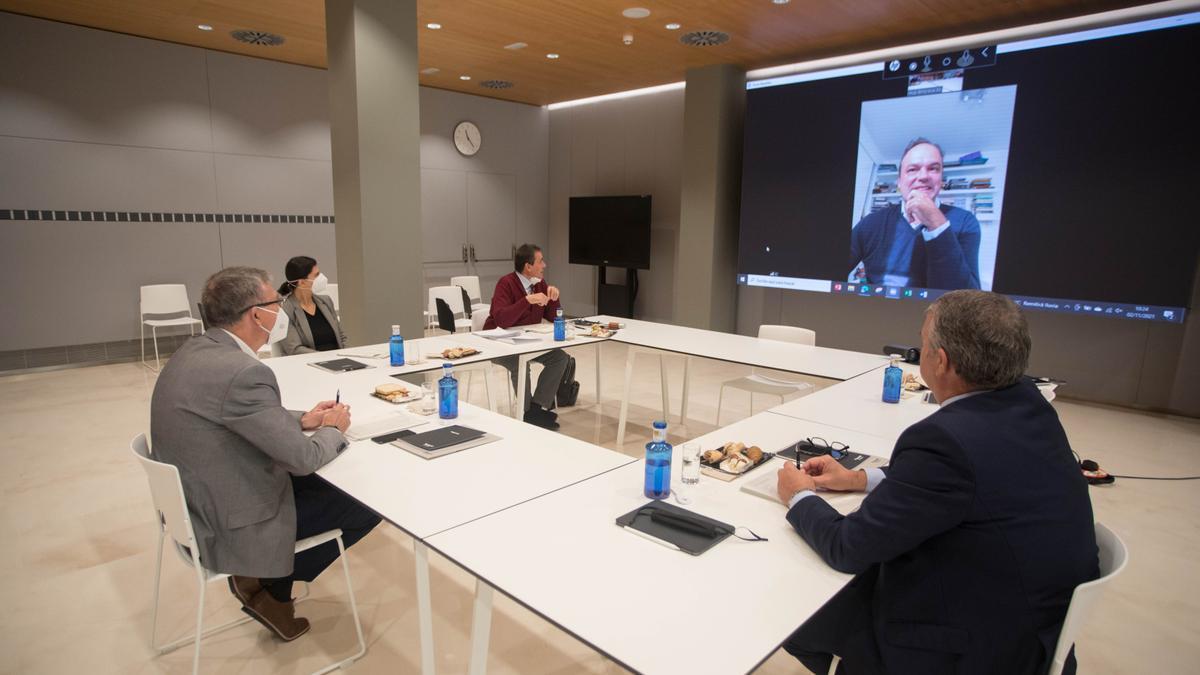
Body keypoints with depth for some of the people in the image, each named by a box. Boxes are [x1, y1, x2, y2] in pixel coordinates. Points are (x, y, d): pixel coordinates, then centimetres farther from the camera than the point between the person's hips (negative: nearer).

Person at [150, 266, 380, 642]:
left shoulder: (197, 351, -1)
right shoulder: (242, 372, -31)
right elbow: (303, 457, -24)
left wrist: (302, 419, 5)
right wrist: (333, 429, -4)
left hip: (195, 502, 9)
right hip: (228, 523, -9)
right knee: (366, 506, 0)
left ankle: (267, 578, 22)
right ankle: (271, 587, 14)